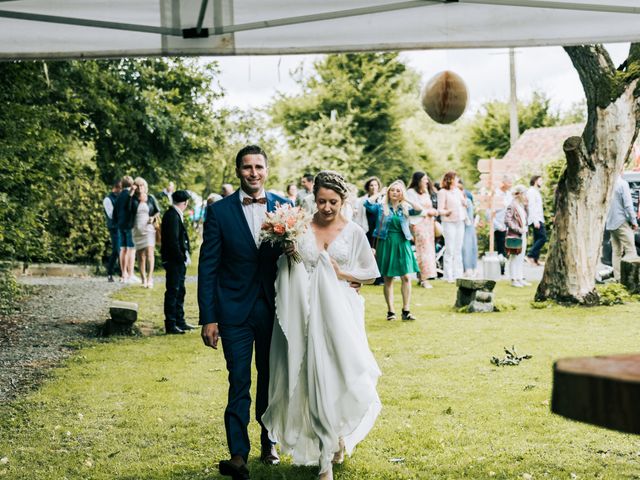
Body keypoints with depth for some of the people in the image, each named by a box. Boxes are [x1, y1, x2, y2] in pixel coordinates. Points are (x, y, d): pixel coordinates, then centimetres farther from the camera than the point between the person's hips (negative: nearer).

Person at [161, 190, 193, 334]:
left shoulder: (176, 215, 13)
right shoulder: (172, 215, -17)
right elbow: (173, 241, -22)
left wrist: (185, 257, 9)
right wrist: (182, 258, -18)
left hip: (179, 261, 10)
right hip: (173, 261, -10)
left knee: (179, 291, 16)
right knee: (172, 291, -4)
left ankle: (180, 322, 25)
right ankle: (170, 325, 1)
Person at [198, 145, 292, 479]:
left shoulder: (284, 207, 1)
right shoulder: (219, 211, -4)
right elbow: (208, 267, -4)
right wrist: (208, 319, -8)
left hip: (274, 309, 2)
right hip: (235, 311, -2)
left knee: (271, 380, 15)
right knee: (239, 383, -2)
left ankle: (269, 442, 30)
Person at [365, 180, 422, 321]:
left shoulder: (406, 208, 7)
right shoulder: (381, 207, 3)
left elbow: (419, 210, -10)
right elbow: (367, 204, -13)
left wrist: (406, 199, -6)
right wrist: (380, 194, -5)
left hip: (402, 244, 1)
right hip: (386, 243, -1)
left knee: (406, 277, -5)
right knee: (388, 279, 3)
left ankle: (406, 310, -1)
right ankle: (390, 311, 10)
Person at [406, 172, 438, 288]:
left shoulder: (426, 192, 21)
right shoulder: (411, 192, -5)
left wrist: (433, 212, 6)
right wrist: (427, 212, -13)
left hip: (429, 223, 8)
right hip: (418, 224, -8)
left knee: (428, 250, 4)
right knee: (422, 250, -12)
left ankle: (422, 277, 7)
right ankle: (424, 278, -12)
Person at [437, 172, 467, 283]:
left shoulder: (458, 191, 16)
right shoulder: (443, 192, -5)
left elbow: (465, 205, 22)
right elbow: (440, 210, -10)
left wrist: (464, 200, 2)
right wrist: (447, 212, -29)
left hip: (460, 222, 7)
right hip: (449, 222, -7)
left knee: (458, 250, 9)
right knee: (449, 250, -8)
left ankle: (458, 274, 15)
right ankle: (449, 276, -4)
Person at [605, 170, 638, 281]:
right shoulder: (622, 183, -14)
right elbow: (628, 205, -15)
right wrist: (634, 221, -8)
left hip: (610, 223, 7)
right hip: (622, 222, -7)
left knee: (616, 252, 12)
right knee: (630, 251, -5)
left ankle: (617, 278, 13)